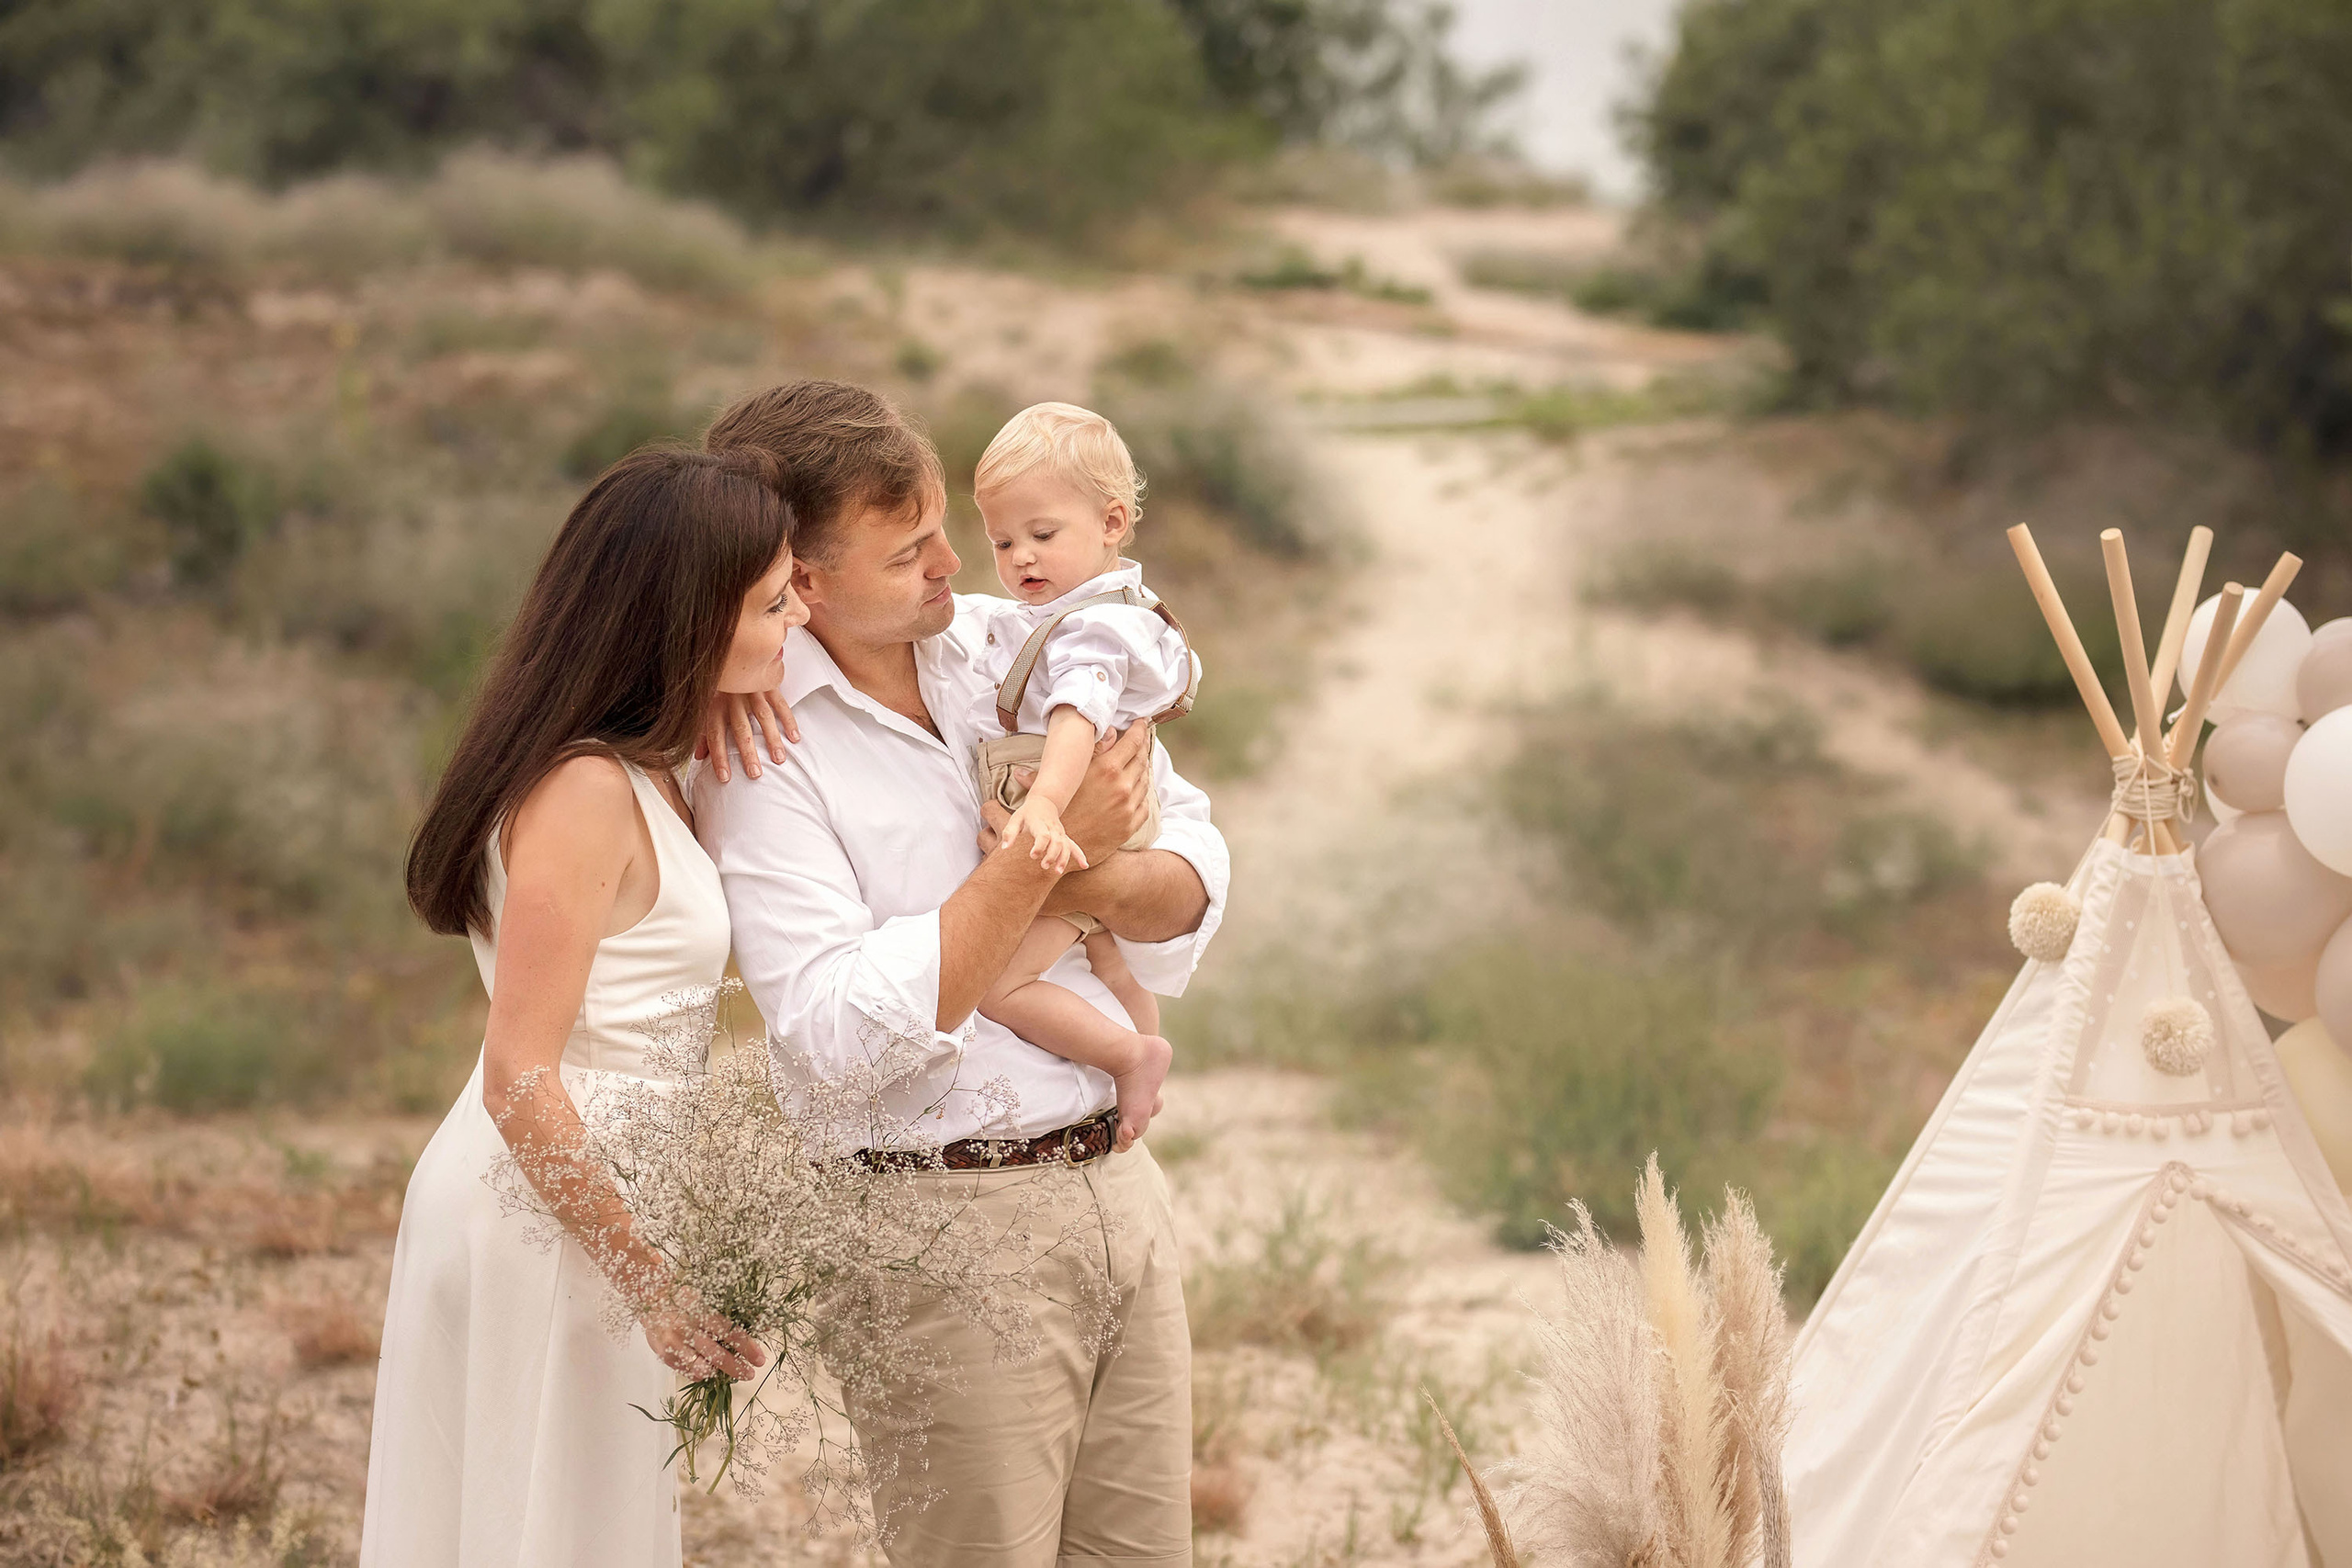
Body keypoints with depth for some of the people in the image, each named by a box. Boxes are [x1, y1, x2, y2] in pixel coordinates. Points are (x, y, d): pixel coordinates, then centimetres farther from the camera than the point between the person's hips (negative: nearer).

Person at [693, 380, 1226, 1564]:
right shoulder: (755, 748, -12)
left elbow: (1194, 865, 11)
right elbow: (841, 1029, -21)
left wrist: (1096, 884, -12)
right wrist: (1040, 857, -19)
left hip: (1119, 1184, 6)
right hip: (947, 1218, -6)